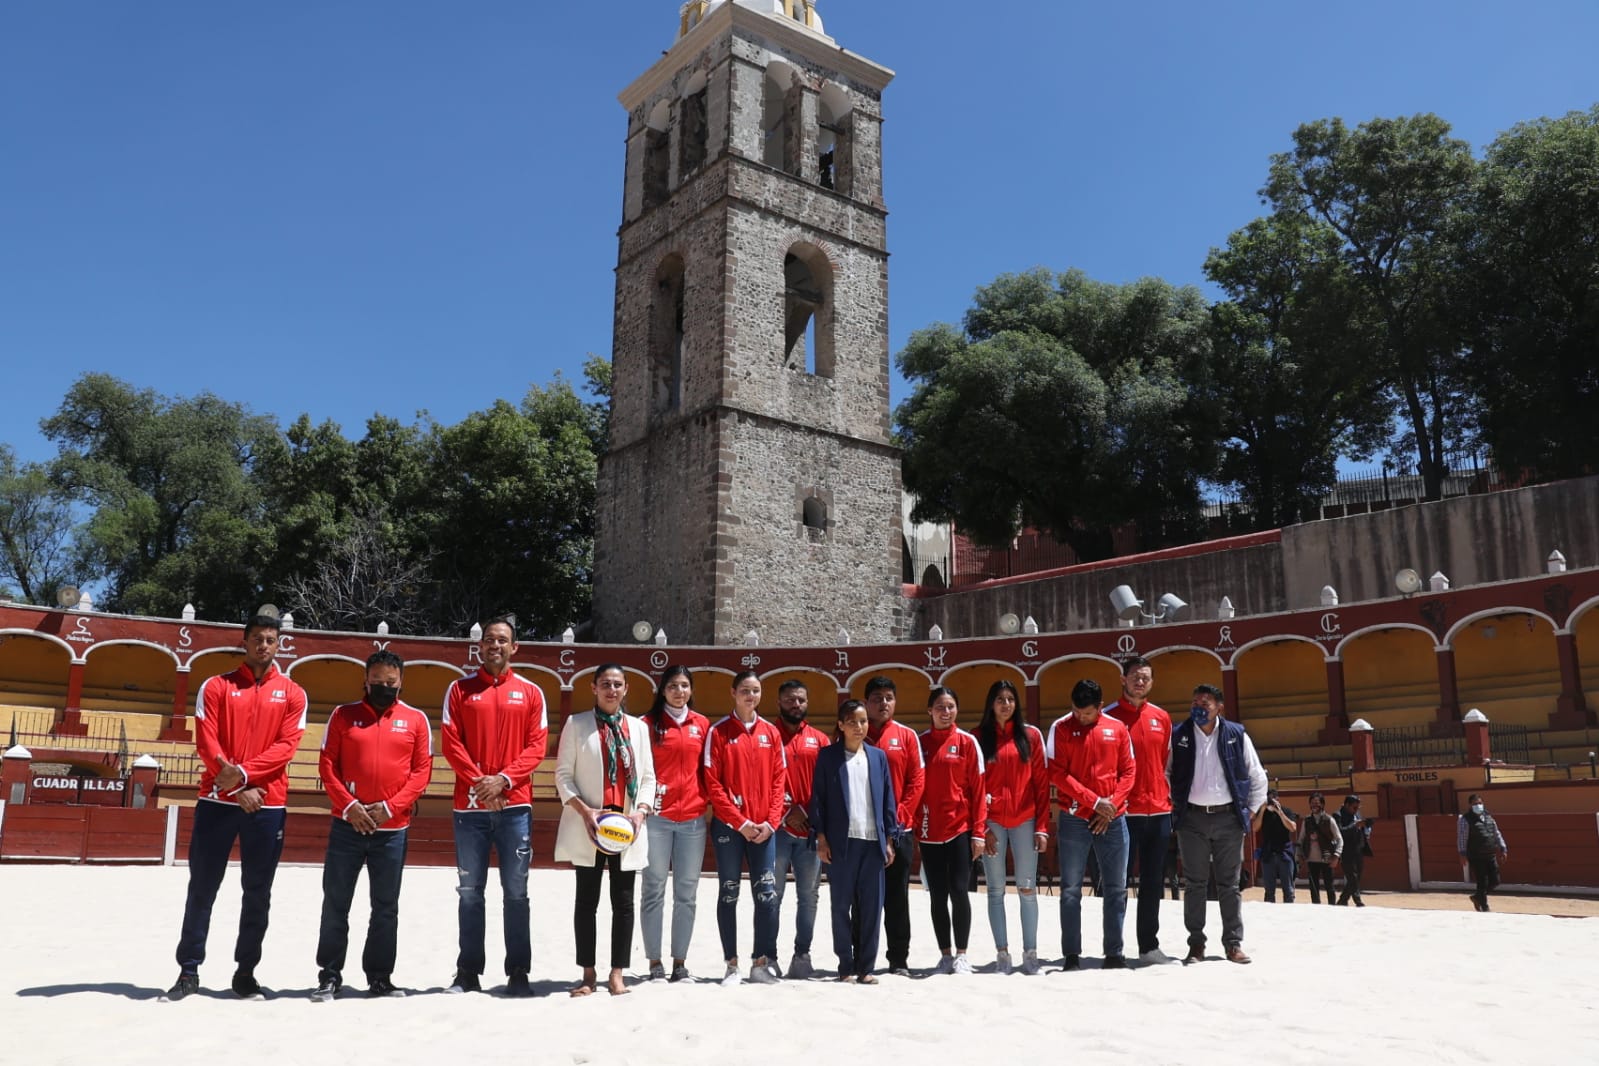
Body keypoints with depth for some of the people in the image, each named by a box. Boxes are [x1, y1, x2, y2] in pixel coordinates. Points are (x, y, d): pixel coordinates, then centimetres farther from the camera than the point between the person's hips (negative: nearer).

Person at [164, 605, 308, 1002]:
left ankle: (246, 970, 15)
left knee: (258, 892, 5)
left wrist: (242, 773, -17)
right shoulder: (216, 686, 4)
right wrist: (236, 788, -13)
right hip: (217, 801, 0)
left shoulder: (293, 693, 6)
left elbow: (286, 745, -4)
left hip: (267, 804, 0)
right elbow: (206, 743, -4)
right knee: (202, 887, 4)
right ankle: (189, 970, 13)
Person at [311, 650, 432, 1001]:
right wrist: (348, 805, -11)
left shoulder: (416, 720, 5)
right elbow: (327, 765, 1)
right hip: (347, 824, 0)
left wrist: (391, 807, -11)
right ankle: (329, 976, 16)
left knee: (386, 906, 7)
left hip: (393, 828, 0)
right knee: (335, 902, 5)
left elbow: (422, 771, 1)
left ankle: (379, 978, 17)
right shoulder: (343, 715, 6)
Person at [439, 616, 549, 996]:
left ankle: (518, 972, 10)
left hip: (515, 806, 0)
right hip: (470, 806, 0)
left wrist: (504, 779, -12)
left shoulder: (530, 692, 7)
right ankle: (468, 972, 15)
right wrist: (479, 782, -11)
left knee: (516, 892, 3)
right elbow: (450, 741, -1)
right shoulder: (460, 689, 7)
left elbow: (537, 746, 1)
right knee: (469, 892, 7)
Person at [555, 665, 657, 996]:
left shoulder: (638, 727, 11)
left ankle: (617, 974, 12)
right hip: (588, 826, -2)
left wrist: (641, 810, -7)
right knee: (586, 900, 5)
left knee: (623, 901, 4)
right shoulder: (576, 724, 3)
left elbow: (648, 776, 10)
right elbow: (563, 774, -1)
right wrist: (584, 811, -14)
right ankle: (588, 973, 15)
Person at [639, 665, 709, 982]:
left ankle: (680, 961, 16)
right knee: (654, 890, 3)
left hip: (693, 817, 3)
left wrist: (707, 801, 5)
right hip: (657, 816, -3)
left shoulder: (702, 724, 9)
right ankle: (655, 962, 11)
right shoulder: (649, 723, 1)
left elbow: (707, 769, 14)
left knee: (687, 892, 7)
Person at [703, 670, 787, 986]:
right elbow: (713, 783, -6)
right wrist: (740, 822, -11)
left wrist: (770, 821, -5)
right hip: (729, 826, -2)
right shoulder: (719, 732, -1)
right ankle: (732, 964, 11)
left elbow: (778, 780, 7)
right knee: (729, 894, 4)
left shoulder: (771, 732, 9)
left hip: (764, 827, 3)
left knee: (767, 894, 0)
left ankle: (762, 961, 9)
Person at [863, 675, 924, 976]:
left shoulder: (907, 736, 6)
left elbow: (917, 781, 2)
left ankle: (899, 959, 15)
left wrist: (901, 814, -8)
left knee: (896, 896, 6)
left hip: (898, 827, 1)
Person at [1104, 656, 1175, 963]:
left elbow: (1166, 762, 18)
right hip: (1124, 811, -5)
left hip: (1159, 811, 5)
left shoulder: (1162, 718, 11)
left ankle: (1149, 946, 20)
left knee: (1153, 882, 11)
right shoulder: (1109, 716, -3)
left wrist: (1168, 798, 12)